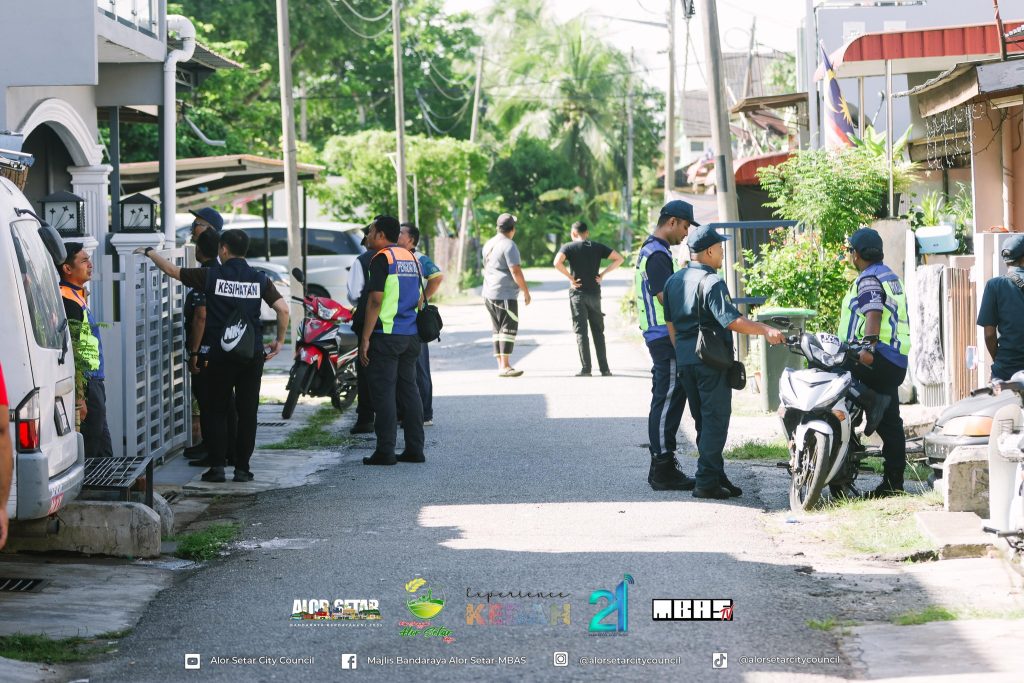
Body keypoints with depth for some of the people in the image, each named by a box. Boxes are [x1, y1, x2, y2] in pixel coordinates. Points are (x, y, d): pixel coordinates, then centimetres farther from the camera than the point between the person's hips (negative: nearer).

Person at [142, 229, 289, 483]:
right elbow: (283, 309, -6)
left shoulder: (211, 276, -4)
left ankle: (217, 466, 3)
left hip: (219, 355, -1)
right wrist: (279, 341, 6)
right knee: (247, 412, 6)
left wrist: (149, 252, 19)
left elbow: (172, 270, 4)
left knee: (217, 411, 8)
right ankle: (242, 468, 5)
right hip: (252, 355, 1)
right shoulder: (259, 279, 1)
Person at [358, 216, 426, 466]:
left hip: (386, 335, -8)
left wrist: (365, 338, -15)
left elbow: (375, 300, -16)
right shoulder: (410, 257, 15)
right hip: (410, 336, 8)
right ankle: (415, 449, 11)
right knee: (409, 391, 11)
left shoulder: (382, 259, -10)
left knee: (383, 393, -5)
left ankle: (385, 451, -6)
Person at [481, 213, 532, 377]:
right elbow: (515, 272, -17)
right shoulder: (509, 245, -12)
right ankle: (505, 366, -13)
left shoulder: (489, 245, 15)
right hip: (506, 294, -9)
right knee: (509, 328, -8)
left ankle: (501, 365, 11)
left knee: (498, 330, 11)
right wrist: (526, 291, -9)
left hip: (489, 294, 9)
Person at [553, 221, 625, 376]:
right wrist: (603, 273, 2)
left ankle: (586, 369, -5)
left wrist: (570, 277, -11)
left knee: (581, 331, 0)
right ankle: (604, 368, 8)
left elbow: (557, 262, -22)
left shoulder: (569, 247, -3)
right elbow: (619, 258, 4)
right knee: (598, 331, 11)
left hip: (578, 293, -3)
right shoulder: (598, 247, 7)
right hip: (595, 293, 3)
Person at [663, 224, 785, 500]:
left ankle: (716, 475, 20)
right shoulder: (712, 283, -15)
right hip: (710, 361, -8)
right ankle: (707, 482, -6)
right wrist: (766, 330, -19)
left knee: (702, 421, 15)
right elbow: (731, 320, -23)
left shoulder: (674, 281, 11)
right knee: (715, 420, -4)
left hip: (685, 361, 8)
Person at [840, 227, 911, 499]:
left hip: (876, 357, -10)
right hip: (897, 362, 10)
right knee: (890, 423, 8)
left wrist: (868, 345, -36)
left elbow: (874, 312, -23)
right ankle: (893, 483, 8)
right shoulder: (890, 276, 24)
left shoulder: (869, 279, -7)